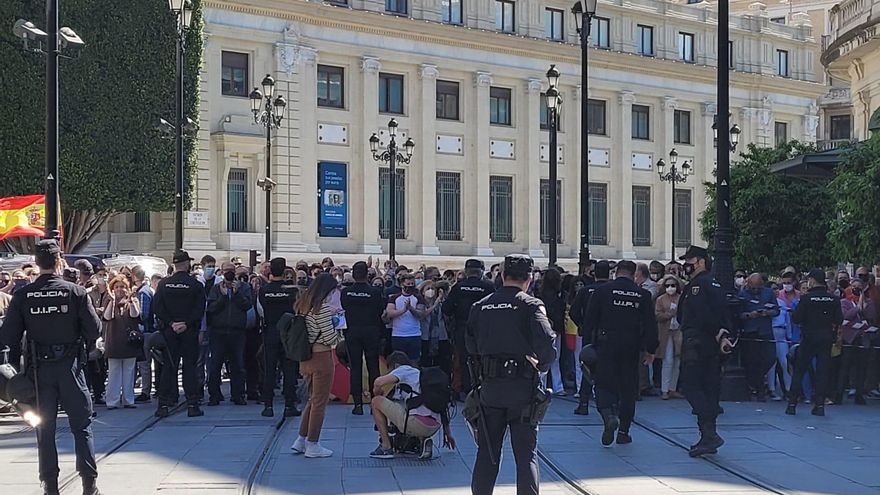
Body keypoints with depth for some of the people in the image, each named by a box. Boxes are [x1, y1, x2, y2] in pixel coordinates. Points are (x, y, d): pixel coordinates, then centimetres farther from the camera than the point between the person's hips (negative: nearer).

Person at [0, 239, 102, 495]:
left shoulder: (22, 296, -5)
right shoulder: (76, 292, -9)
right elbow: (94, 330, -8)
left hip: (39, 368, 1)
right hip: (70, 365, -1)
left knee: (45, 428, 11)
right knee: (81, 425, 7)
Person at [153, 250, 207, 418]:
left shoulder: (163, 284, 0)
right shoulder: (196, 285, -6)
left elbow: (157, 308, -4)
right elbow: (200, 309, -11)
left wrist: (170, 323, -4)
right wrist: (187, 324, -8)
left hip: (169, 331, 2)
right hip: (190, 332, -2)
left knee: (168, 367, 6)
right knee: (189, 367, 2)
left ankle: (164, 405, 4)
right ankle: (192, 405, 0)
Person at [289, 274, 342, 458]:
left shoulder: (302, 304, 8)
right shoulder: (322, 307, -17)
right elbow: (330, 338, -17)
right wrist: (336, 324, 2)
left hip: (306, 358, 8)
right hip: (321, 358, -8)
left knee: (313, 399, 21)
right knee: (320, 402, 3)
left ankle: (301, 440, 22)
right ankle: (312, 445, 9)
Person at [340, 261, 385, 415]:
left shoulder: (345, 292, -5)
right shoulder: (375, 292, -11)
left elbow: (344, 309, 5)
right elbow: (381, 311, -5)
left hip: (352, 333, 1)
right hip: (372, 332, -1)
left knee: (355, 368, 5)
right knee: (373, 367, 6)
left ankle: (358, 404, 3)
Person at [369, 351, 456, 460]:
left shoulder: (403, 369, 10)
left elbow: (378, 382, -7)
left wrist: (377, 394, 17)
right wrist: (448, 434, 34)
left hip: (415, 422, -7)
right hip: (434, 429, 7)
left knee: (376, 402, 11)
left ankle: (386, 447, 8)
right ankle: (423, 440, 10)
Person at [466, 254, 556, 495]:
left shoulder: (481, 306, 5)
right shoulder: (531, 305, -7)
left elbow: (471, 346, 6)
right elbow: (547, 342, -19)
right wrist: (542, 365, -3)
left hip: (490, 386, 3)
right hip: (523, 387, -3)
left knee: (487, 450, 13)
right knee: (526, 452, 3)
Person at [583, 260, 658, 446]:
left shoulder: (602, 291, -1)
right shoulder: (643, 295, 2)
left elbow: (590, 319, 0)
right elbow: (651, 325, 3)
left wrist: (593, 339, 12)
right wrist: (650, 349, 9)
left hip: (606, 345, -1)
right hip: (631, 348, 2)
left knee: (604, 384, 3)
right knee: (628, 388, 10)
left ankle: (609, 415, -25)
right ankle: (623, 431, 12)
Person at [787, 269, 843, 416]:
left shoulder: (806, 298, -11)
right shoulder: (834, 299, -1)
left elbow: (796, 318, -12)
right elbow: (839, 320, -2)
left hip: (809, 339, -3)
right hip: (827, 339, 3)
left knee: (799, 370, 5)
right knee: (823, 371, 7)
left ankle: (792, 404, 3)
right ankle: (819, 405, 3)